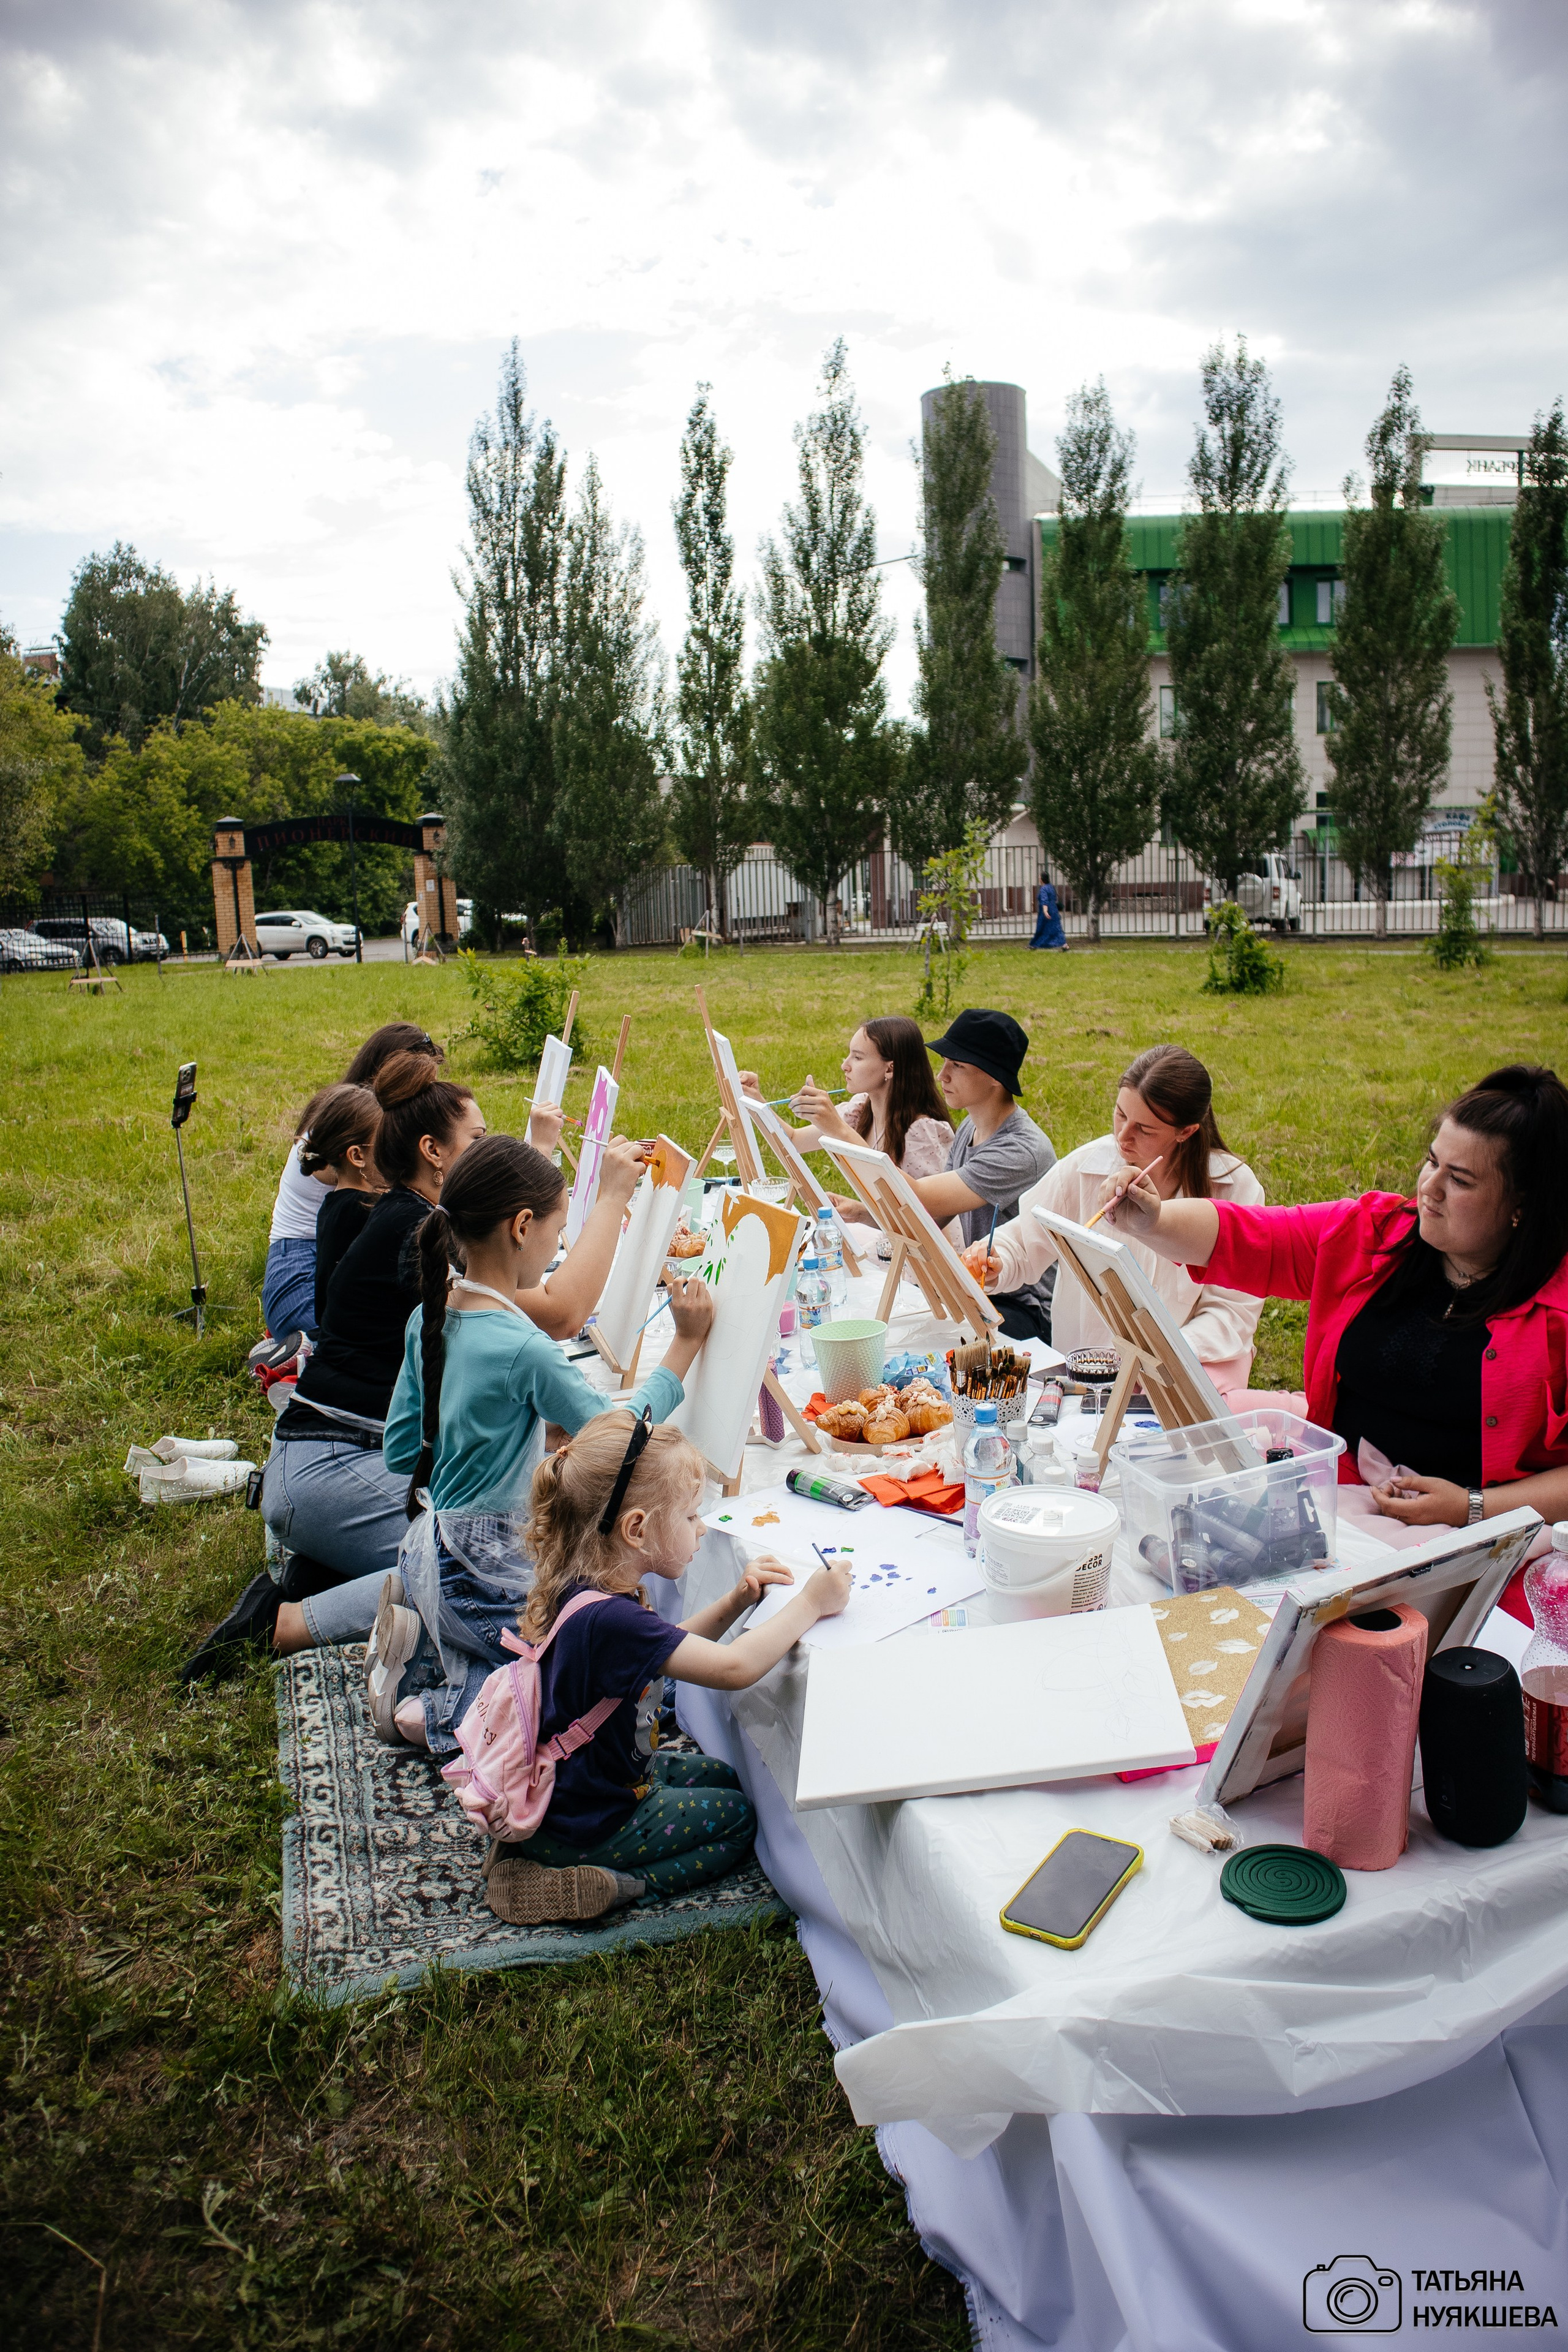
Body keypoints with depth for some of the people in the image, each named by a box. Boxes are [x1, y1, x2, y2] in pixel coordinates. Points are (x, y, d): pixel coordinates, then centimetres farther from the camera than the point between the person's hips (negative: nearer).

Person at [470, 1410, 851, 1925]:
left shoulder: (579, 1589, -4)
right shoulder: (608, 1618, -35)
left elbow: (671, 1651, 12)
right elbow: (735, 1667, -38)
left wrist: (735, 1603, -2)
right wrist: (810, 1603, -25)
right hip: (583, 1821, -8)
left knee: (720, 1776, 22)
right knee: (738, 1817, 6)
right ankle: (617, 1883, -2)